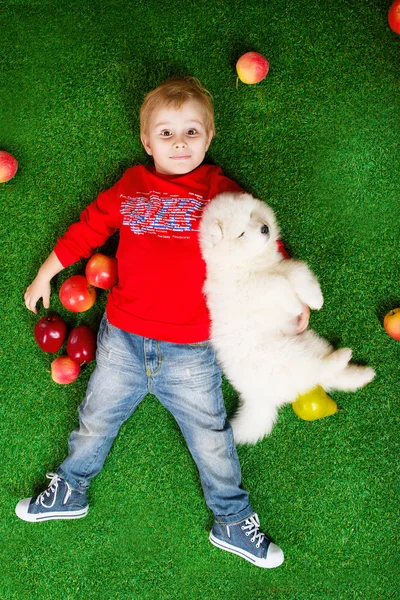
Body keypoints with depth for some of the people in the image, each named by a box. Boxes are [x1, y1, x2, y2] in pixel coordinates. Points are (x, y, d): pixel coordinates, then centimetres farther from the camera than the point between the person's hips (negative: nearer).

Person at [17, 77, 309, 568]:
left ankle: (232, 521, 27)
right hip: (122, 339, 2)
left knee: (210, 438, 7)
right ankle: (70, 490, 42)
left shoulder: (222, 193, 2)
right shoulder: (130, 187, 5)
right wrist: (45, 275, 21)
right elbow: (87, 228, 14)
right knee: (96, 420, 17)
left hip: (191, 352, -1)